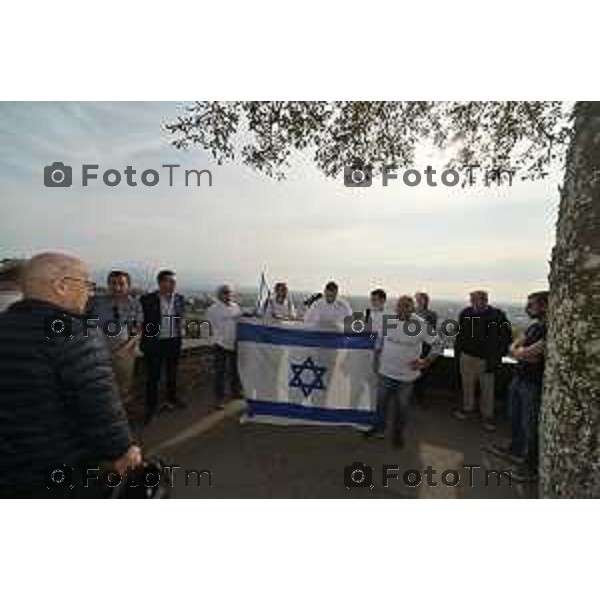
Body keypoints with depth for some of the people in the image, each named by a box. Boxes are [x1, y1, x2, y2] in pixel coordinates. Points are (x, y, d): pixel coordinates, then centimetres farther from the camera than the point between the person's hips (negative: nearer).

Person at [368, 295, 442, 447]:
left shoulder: (421, 325, -15)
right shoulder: (388, 321, -7)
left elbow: (437, 344, -6)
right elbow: (380, 339, 9)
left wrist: (426, 362, -14)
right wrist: (378, 356, 7)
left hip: (407, 375, -2)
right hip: (385, 372, 2)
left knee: (402, 406, 15)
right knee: (381, 402, 17)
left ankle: (398, 433, 38)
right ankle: (378, 428, 40)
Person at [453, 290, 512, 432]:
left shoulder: (497, 315, -12)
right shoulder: (465, 314, -4)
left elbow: (506, 337, -8)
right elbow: (459, 335, 6)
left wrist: (497, 356, -11)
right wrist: (457, 352, 7)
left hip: (486, 359, -2)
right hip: (467, 357, 3)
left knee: (487, 388, 8)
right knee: (467, 385, 16)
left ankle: (487, 416, 26)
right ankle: (468, 409, 36)